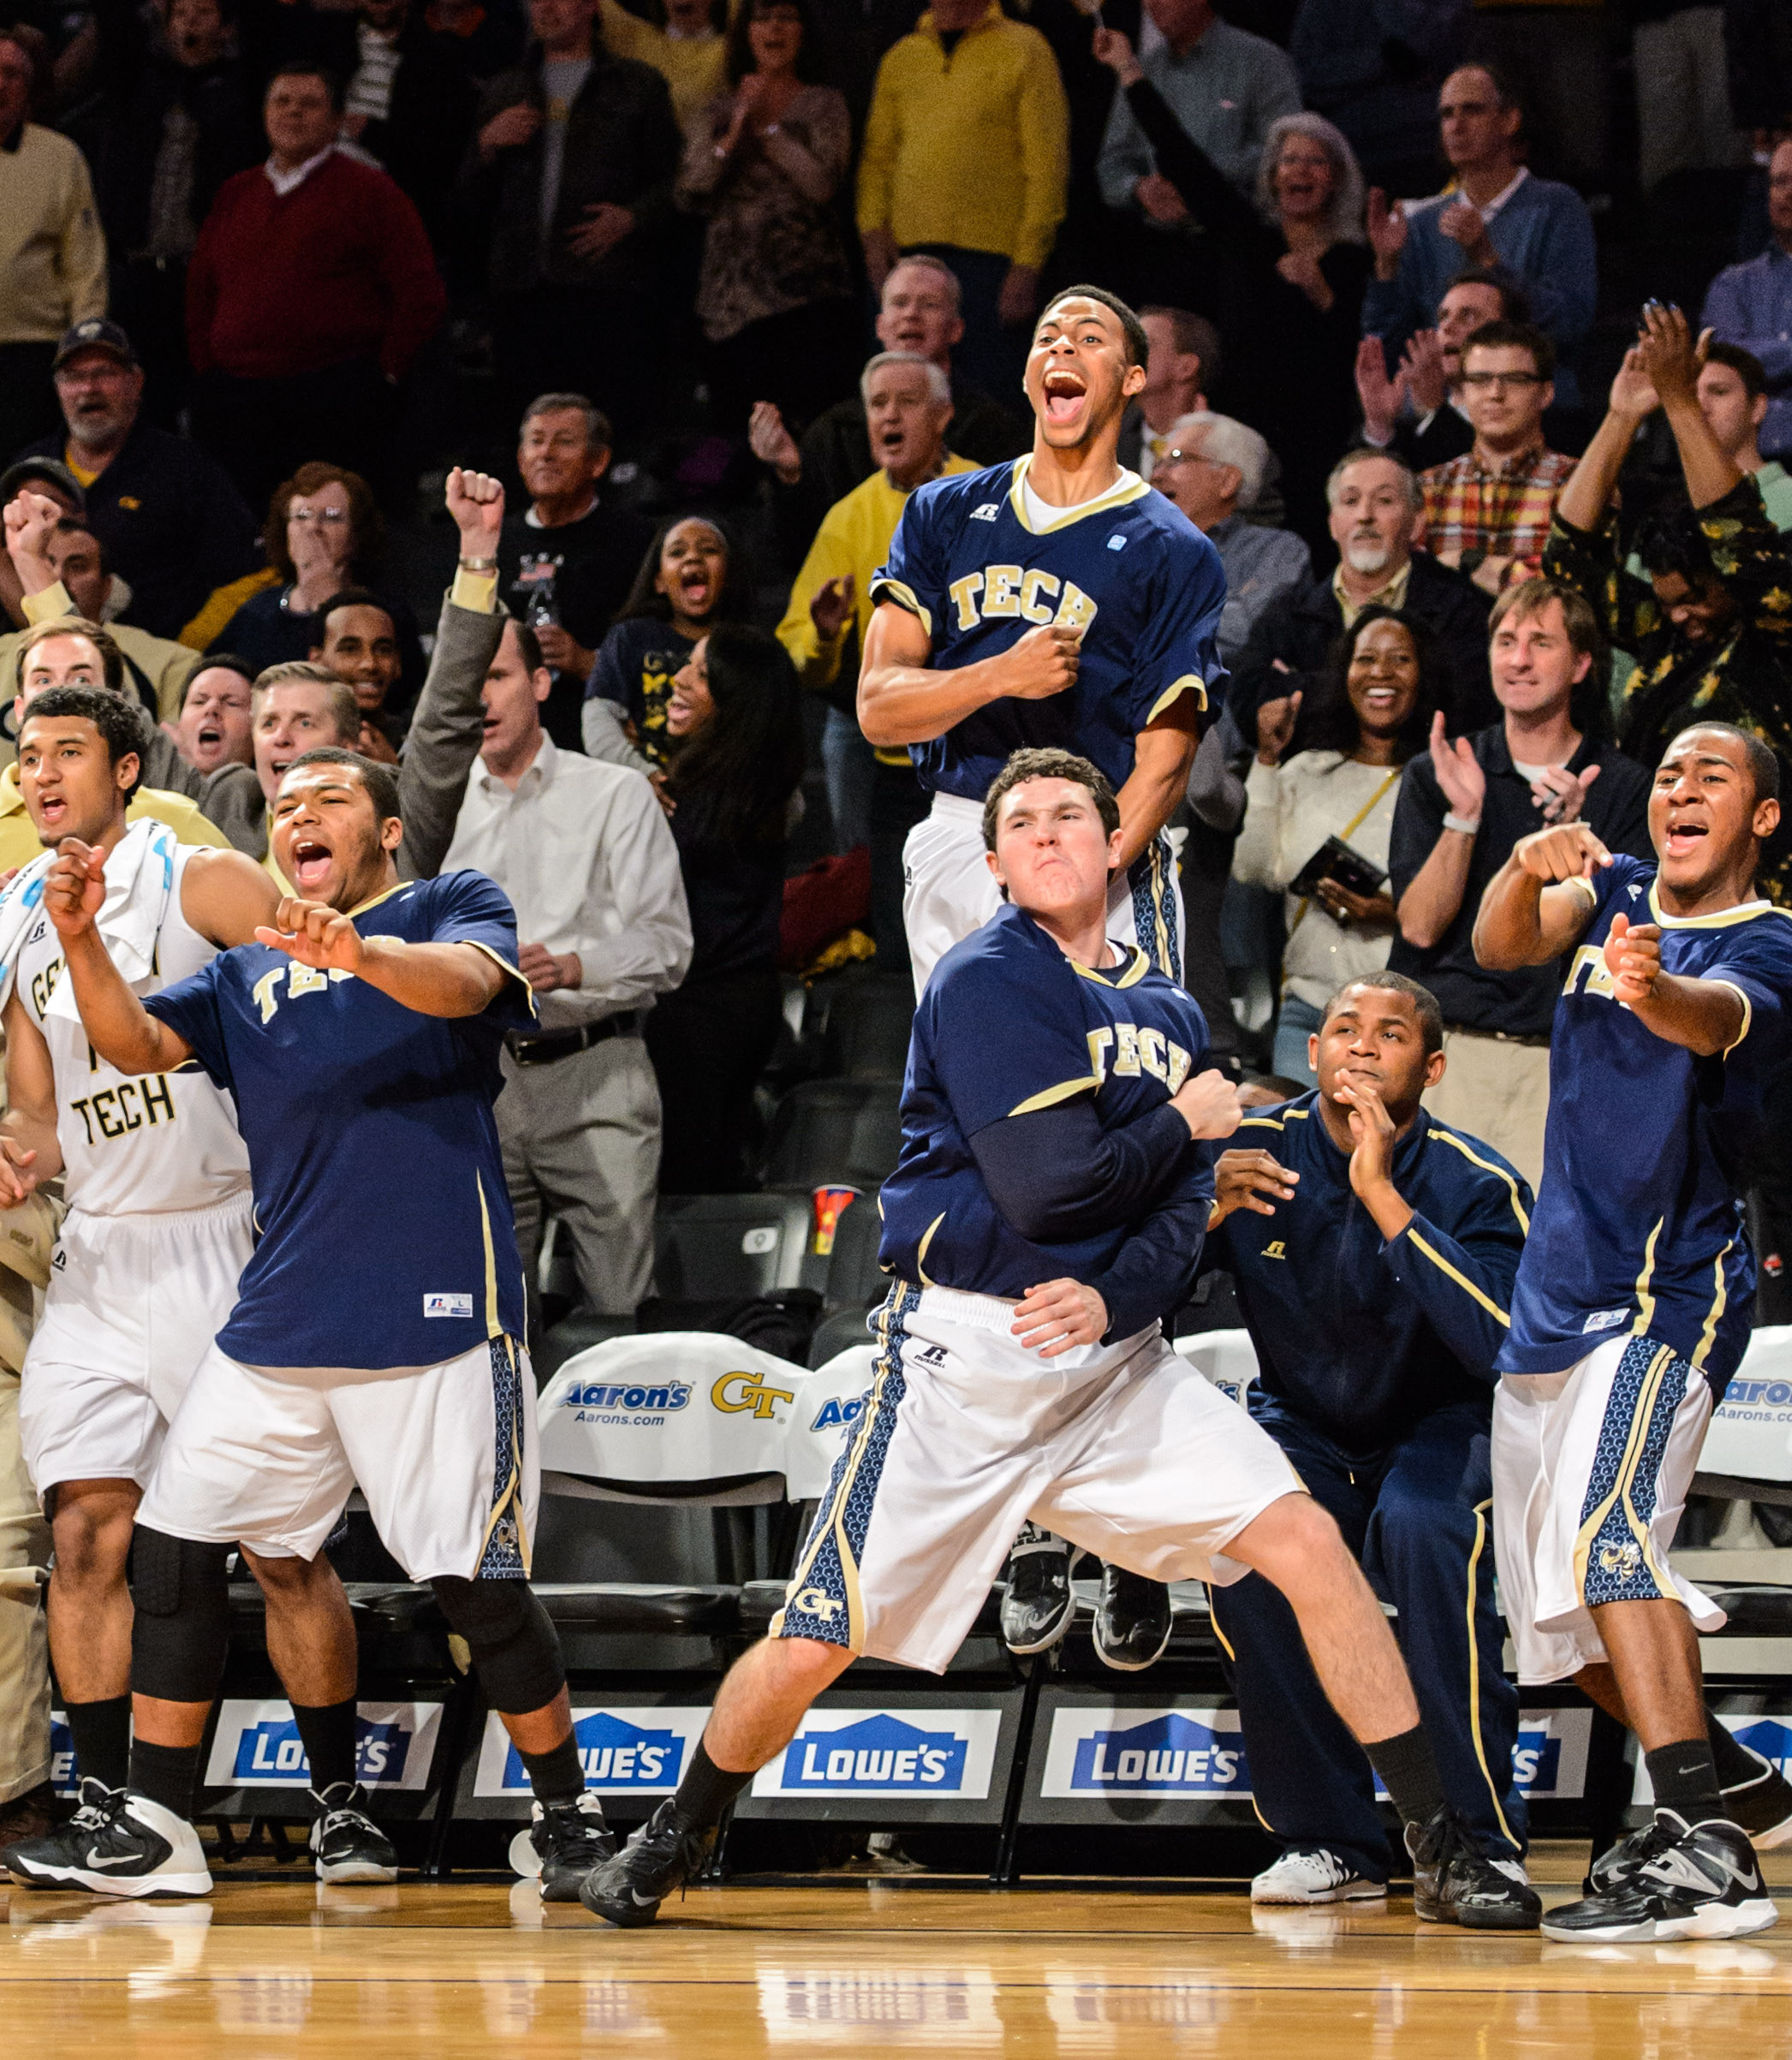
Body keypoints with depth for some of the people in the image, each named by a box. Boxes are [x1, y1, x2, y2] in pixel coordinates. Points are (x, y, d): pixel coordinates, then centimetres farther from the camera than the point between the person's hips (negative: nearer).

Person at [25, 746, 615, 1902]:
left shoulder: (453, 908, 6)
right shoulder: (246, 973, 22)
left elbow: (466, 983, -16)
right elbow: (135, 1045, 8)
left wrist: (361, 953, -38)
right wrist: (83, 942, -11)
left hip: (434, 1318, -6)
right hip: (279, 1322, 6)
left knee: (475, 1582, -7)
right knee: (174, 1546, 1)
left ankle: (569, 1818, 9)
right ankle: (161, 1823, 9)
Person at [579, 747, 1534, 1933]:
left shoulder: (1169, 1014, 13)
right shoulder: (989, 980, -9)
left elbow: (1185, 1210, 7)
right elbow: (1045, 1184, -19)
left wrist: (1116, 1297, -15)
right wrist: (1183, 1121, -3)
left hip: (1115, 1357, 5)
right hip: (965, 1354, -5)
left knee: (1309, 1543, -11)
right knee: (814, 1648, -4)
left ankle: (1443, 1854, -5)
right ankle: (676, 1841, 24)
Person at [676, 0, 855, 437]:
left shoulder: (824, 105, 8)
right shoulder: (719, 113, 15)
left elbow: (822, 184, -7)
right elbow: (690, 194, 5)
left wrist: (766, 128, -3)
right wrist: (733, 134, -6)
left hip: (806, 288, -2)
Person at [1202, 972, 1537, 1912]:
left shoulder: (1477, 1186, -16)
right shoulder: (1254, 1149, -9)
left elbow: (1507, 1346, -33)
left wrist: (1382, 1198, -36)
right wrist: (1206, 1210, -28)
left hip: (1440, 1427, -2)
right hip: (1303, 1425, 3)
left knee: (1426, 1530, -35)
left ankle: (1480, 1846, -26)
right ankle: (1330, 1842, -17)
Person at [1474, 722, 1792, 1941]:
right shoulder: (1614, 892, 12)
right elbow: (1502, 946, -9)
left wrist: (1655, 989, -55)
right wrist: (1527, 870, -32)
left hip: (1669, 1296, -8)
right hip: (1556, 1297, 8)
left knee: (1601, 1536, -29)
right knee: (1559, 1608, 12)